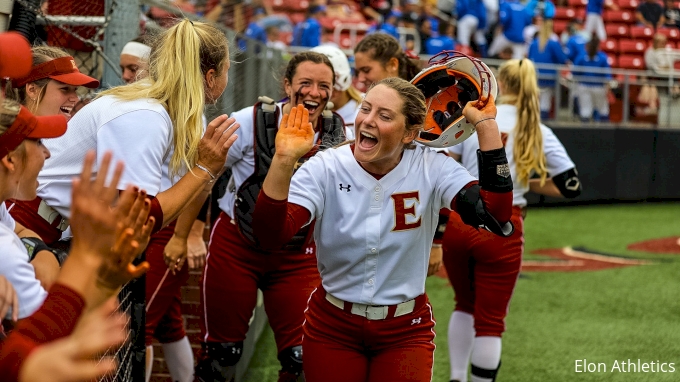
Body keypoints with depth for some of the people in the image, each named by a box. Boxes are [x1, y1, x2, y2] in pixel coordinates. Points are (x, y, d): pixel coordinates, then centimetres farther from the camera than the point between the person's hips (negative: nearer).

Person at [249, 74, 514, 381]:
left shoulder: (431, 169, -10)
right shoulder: (325, 169, -12)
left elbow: (495, 214, -25)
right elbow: (271, 235, -25)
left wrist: (486, 125, -24)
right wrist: (284, 160, -38)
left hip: (405, 331, 0)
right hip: (331, 327, 0)